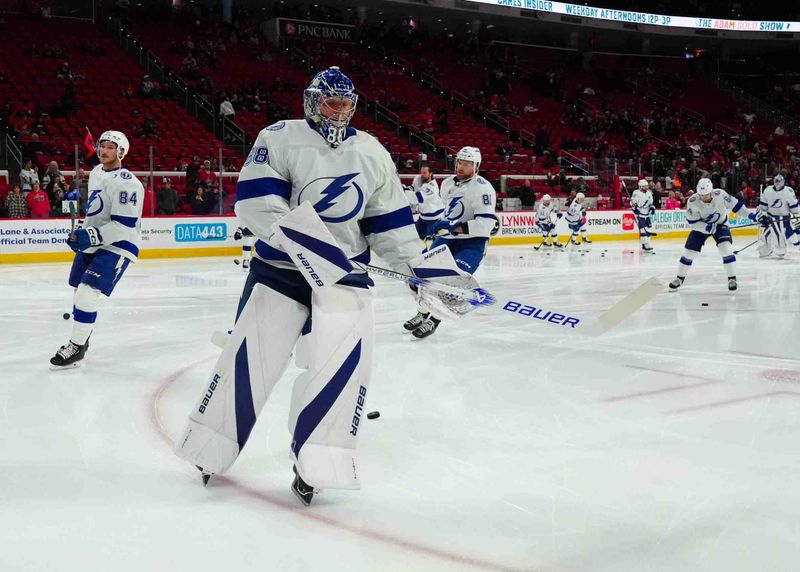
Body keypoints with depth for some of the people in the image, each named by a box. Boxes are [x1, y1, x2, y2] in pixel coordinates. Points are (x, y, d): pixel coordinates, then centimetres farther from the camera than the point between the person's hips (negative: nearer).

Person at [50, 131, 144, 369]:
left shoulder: (126, 182, -20)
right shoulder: (96, 172, 9)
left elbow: (125, 224, -25)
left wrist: (94, 236, -29)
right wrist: (82, 231, 17)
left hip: (117, 245, -9)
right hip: (92, 241, 10)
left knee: (88, 291, -20)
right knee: (78, 290, 17)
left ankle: (77, 348, -10)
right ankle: (80, 336, 38)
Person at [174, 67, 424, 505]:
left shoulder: (372, 153, 9)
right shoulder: (280, 137, -5)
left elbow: (389, 219, 12)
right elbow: (254, 199, -16)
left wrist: (417, 269, 5)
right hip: (279, 266, -3)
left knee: (345, 357, -12)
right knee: (252, 356, -2)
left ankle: (314, 464, 0)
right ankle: (211, 448, 18)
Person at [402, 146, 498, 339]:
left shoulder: (483, 188, -19)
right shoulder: (447, 183, 6)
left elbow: (486, 224, -28)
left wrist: (455, 227, -31)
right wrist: (438, 225, 11)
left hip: (472, 242, -7)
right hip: (448, 238, 7)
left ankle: (434, 319, -6)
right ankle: (423, 312, 23)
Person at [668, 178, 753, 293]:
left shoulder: (720, 194, -27)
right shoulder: (692, 202, -28)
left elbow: (734, 205, -13)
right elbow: (692, 223, -22)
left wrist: (750, 215, -12)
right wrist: (706, 227, -37)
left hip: (720, 224, 0)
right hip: (700, 226, 0)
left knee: (726, 249, -20)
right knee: (689, 252, -2)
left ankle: (732, 278, -9)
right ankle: (680, 278, 17)